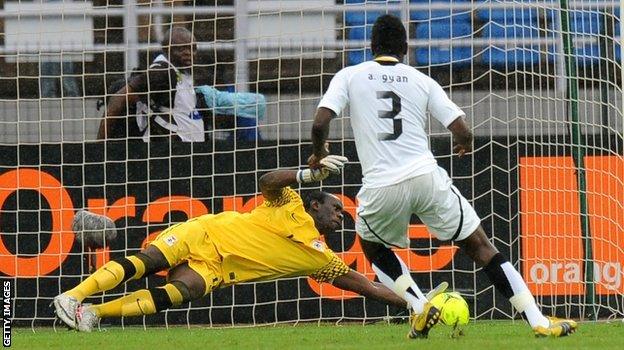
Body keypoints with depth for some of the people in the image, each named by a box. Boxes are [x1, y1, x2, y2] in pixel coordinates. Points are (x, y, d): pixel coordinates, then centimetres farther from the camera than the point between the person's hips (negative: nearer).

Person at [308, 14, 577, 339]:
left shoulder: (348, 77, 9)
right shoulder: (422, 81, 11)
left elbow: (319, 123, -3)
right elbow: (463, 132, 5)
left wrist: (318, 154, 18)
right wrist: (464, 145, 30)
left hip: (381, 187, -1)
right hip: (426, 177, 1)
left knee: (373, 247, 30)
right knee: (481, 247, 10)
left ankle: (420, 306, 10)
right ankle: (539, 321, 2)